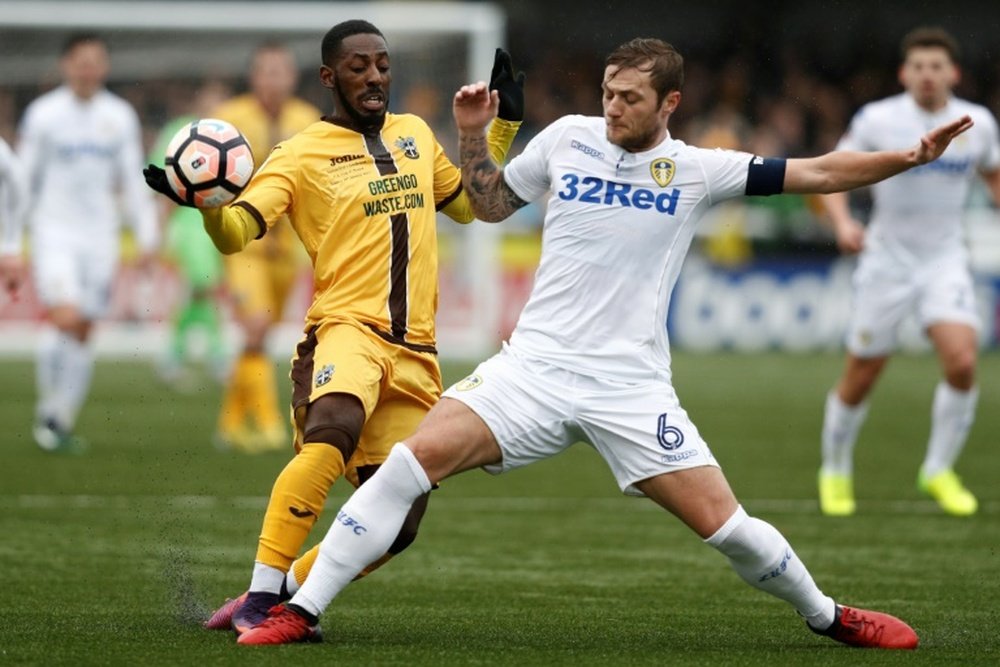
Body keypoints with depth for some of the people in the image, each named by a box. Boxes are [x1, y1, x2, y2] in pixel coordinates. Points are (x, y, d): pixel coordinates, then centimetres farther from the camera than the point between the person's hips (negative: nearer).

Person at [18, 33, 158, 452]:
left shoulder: (120, 116, 6)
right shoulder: (44, 114, -2)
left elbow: (133, 181, 12)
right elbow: (24, 178, 2)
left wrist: (146, 237, 7)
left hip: (100, 236, 3)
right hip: (54, 232, -3)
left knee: (82, 333, 4)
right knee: (64, 318, -19)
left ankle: (63, 421, 14)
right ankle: (48, 410, -2)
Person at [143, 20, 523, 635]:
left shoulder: (416, 135, 18)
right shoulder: (302, 155, 0)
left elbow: (469, 204, 32)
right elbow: (237, 232, -11)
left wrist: (505, 125, 23)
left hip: (416, 352, 6)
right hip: (347, 329, -6)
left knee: (398, 525, 1)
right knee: (332, 431, -38)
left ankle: (282, 593, 16)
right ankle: (260, 597, -34)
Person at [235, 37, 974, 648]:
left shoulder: (696, 169, 1)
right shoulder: (568, 137, 5)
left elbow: (815, 173, 1)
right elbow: (492, 202, 20)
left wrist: (913, 155, -9)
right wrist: (472, 133, 5)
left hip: (631, 387, -1)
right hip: (536, 364, 1)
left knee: (724, 523, -8)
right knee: (416, 457, -19)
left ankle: (827, 615, 21)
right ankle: (301, 610, -13)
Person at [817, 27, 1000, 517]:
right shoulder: (877, 120, -9)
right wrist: (842, 221, -18)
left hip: (945, 260, 1)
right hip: (886, 260, -1)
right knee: (861, 377, 3)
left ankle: (939, 471, 1)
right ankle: (835, 471, 28)